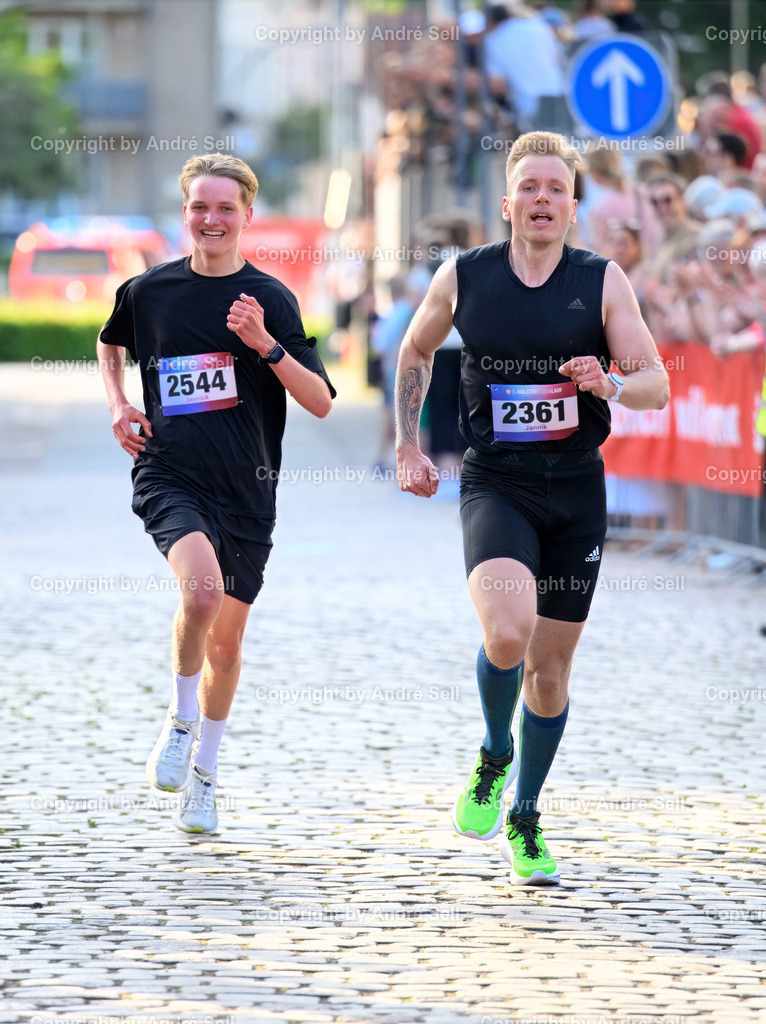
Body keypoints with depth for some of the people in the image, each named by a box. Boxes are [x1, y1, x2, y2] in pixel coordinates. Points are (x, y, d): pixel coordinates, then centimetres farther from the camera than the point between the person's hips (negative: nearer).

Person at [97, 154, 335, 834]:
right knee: (203, 587, -29)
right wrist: (119, 405, 11)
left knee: (227, 637, 10)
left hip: (246, 489, 1)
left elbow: (321, 402, -6)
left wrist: (266, 343, -18)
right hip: (170, 476, -1)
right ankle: (182, 718, -5)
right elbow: (111, 343, 27)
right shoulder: (148, 291, 3)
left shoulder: (269, 299, -1)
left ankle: (204, 773, 30)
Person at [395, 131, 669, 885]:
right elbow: (415, 351, 19)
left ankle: (524, 821, 28)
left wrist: (611, 384, -24)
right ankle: (494, 757, 4)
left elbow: (656, 385, -3)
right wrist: (407, 446, 12)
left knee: (550, 671, 8)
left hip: (576, 492, 2)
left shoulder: (602, 281, -1)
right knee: (507, 632, -27)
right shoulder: (463, 277, 1)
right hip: (495, 486, -1)